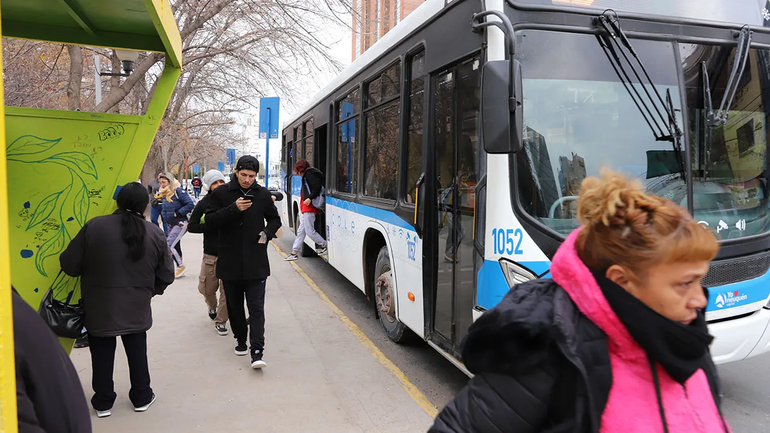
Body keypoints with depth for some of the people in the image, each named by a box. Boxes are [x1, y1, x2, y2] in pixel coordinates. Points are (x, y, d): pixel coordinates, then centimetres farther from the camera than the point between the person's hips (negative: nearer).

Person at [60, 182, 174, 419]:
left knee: (102, 354, 15)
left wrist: (92, 271, 13)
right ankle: (142, 397, 30)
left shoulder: (94, 226, -13)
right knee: (137, 351, 18)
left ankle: (103, 402, 29)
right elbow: (166, 276, -2)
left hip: (99, 306, -1)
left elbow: (70, 264, -9)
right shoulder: (155, 233, -8)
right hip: (136, 307, 1)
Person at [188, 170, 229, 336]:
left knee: (227, 290, 0)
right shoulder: (203, 204, -1)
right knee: (207, 288, 12)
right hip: (211, 254, 1)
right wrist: (213, 226, -14)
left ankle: (221, 321, 16)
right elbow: (191, 227, -2)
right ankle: (212, 306, 44)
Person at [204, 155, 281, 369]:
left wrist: (267, 233, -4)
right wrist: (233, 209, -19)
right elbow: (210, 220, -6)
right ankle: (241, 340, 33)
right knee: (234, 306, 15)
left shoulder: (263, 194, 4)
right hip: (229, 261, 1)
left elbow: (275, 219, 17)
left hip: (256, 263, -1)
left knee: (256, 308, -6)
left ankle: (257, 352, -8)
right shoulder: (221, 193, 0)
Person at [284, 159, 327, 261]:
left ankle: (324, 245, 8)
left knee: (310, 231, -6)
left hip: (309, 207, -10)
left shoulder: (309, 174, -8)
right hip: (306, 207, 10)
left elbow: (318, 186, -21)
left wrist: (310, 198, -22)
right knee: (301, 230, 11)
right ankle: (295, 252, 14)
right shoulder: (307, 174, 20)